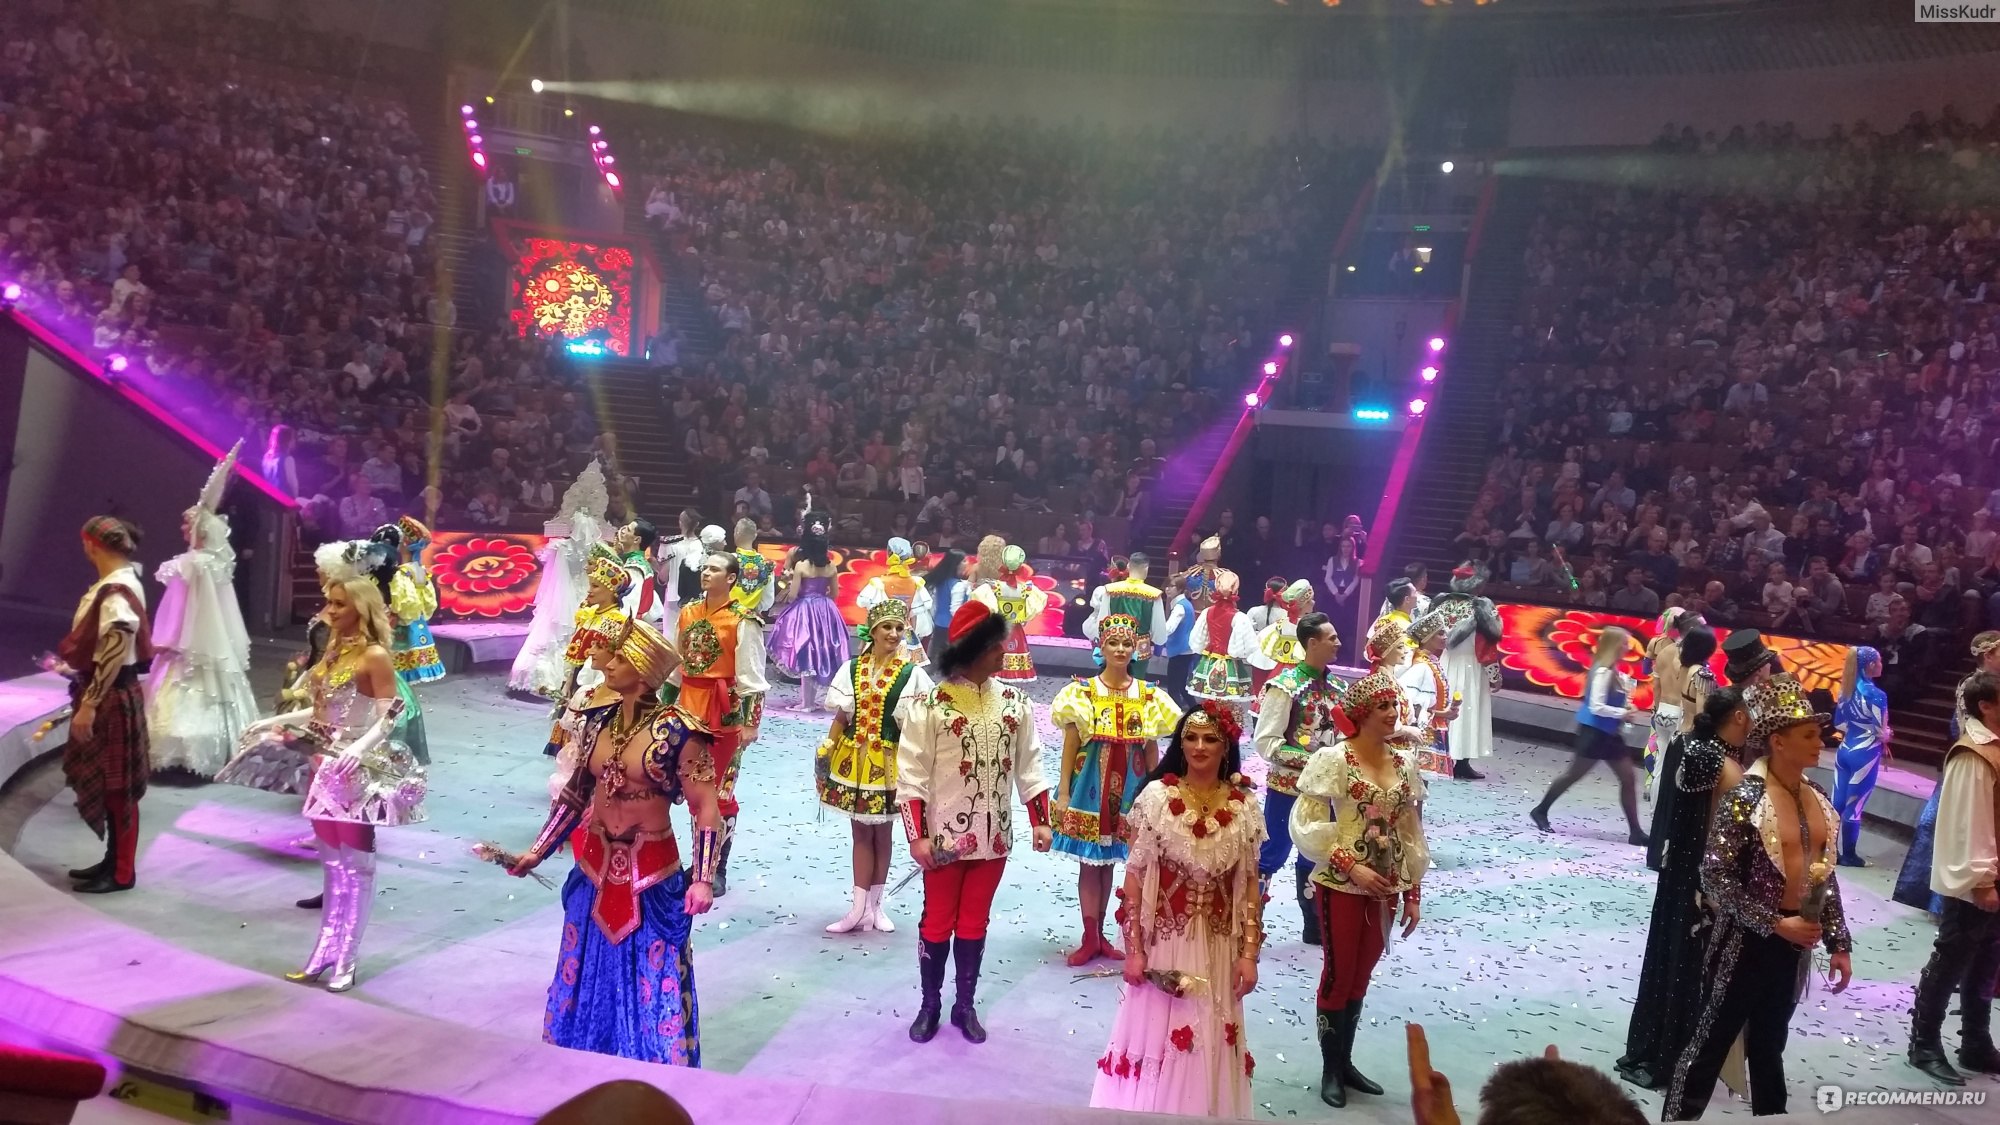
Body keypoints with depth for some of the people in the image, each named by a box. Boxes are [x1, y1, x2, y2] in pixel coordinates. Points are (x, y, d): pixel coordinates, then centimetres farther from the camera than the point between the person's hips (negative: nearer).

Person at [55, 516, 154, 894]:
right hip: (107, 695, 10)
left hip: (112, 699, -10)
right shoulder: (120, 583, 8)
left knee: (117, 786, 0)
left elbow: (114, 655, -23)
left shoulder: (116, 592, -22)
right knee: (106, 785, 17)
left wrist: (88, 704, -21)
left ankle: (122, 872, 10)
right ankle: (114, 860, 28)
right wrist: (73, 669, 29)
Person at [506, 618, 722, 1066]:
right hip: (595, 870, 6)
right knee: (586, 979, 18)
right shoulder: (598, 722, 1)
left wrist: (703, 878, -24)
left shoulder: (676, 732, -17)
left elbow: (707, 807, -17)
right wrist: (537, 851, 13)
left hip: (651, 877, -6)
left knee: (654, 987, 5)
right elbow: (575, 792, 12)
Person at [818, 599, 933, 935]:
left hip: (888, 762, -2)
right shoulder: (851, 668, 3)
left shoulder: (912, 673, -5)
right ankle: (860, 908, 11)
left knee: (881, 832, 9)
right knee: (861, 832, 7)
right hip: (853, 759, 2)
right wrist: (827, 753, 4)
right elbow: (840, 718, 7)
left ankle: (874, 905, 22)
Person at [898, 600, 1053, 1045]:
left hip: (994, 836, 3)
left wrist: (1041, 822, 2)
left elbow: (1029, 766, 7)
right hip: (945, 835, -3)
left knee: (974, 923, 14)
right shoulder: (931, 703, -11)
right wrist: (917, 836, -14)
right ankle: (930, 1004, 26)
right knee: (937, 921, 10)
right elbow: (911, 774, -11)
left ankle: (965, 1005, 28)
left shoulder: (1015, 701, 2)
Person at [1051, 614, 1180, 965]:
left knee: (1109, 862, 10)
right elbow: (1070, 746, -4)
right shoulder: (1082, 692, -4)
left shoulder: (1149, 696, 3)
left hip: (1127, 792, 2)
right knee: (1089, 862, 3)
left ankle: (1098, 933, 23)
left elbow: (1151, 749, 7)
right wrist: (1063, 794, -7)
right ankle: (1090, 938, 12)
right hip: (1089, 789, -2)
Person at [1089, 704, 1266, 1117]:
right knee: (1153, 1035, 6)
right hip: (1163, 941, -2)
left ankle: (1208, 1112, 32)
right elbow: (1135, 876, -6)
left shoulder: (1245, 806, -1)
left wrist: (1249, 953, -1)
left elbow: (1249, 885, 4)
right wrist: (1134, 949, -9)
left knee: (1211, 1045, 11)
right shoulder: (1156, 796, -8)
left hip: (1219, 948, 2)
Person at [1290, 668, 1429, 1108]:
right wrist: (1352, 867, -19)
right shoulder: (1333, 760, -13)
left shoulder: (1405, 764, 3)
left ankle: (1345, 1062, 29)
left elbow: (1411, 833, 10)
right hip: (1341, 886, -5)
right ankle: (1330, 1069, 19)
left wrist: (1413, 892, 9)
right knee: (1338, 976, 4)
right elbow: (1306, 825, -14)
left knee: (1361, 977, 15)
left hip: (1385, 888, 5)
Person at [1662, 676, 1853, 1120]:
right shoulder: (1745, 798, -18)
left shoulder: (1817, 798, 4)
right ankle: (1677, 1117, 15)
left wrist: (1839, 943, 11)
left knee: (1769, 1045, 21)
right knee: (1711, 1043, 4)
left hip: (1795, 942, 7)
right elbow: (1715, 879, -19)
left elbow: (1825, 875, 12)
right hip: (1748, 940, -7)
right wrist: (1775, 924, -20)